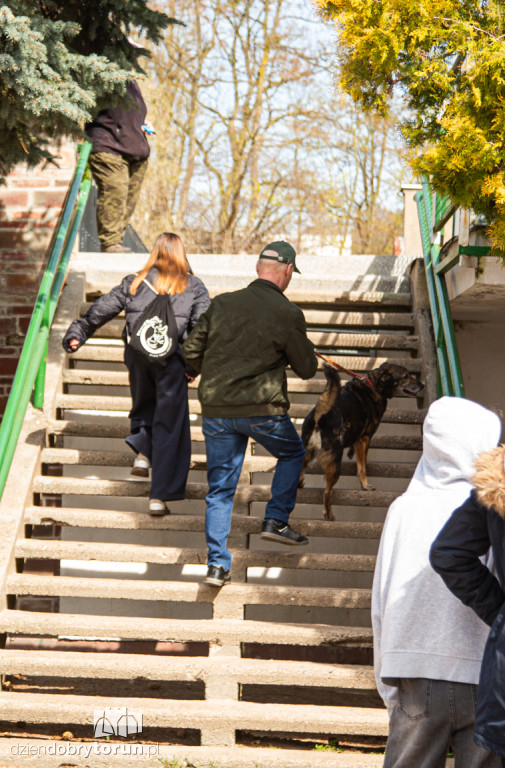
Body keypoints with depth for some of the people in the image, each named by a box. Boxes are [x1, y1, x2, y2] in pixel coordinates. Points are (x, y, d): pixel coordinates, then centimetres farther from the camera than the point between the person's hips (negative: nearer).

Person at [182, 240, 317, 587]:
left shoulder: (222, 304, 3)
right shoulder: (288, 314, -7)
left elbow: (191, 350, 6)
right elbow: (307, 368, 0)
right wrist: (303, 343, 20)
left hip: (215, 409, 3)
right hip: (263, 409, -3)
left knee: (220, 488, 10)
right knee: (292, 454, 26)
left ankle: (217, 564, 5)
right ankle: (276, 520, 17)